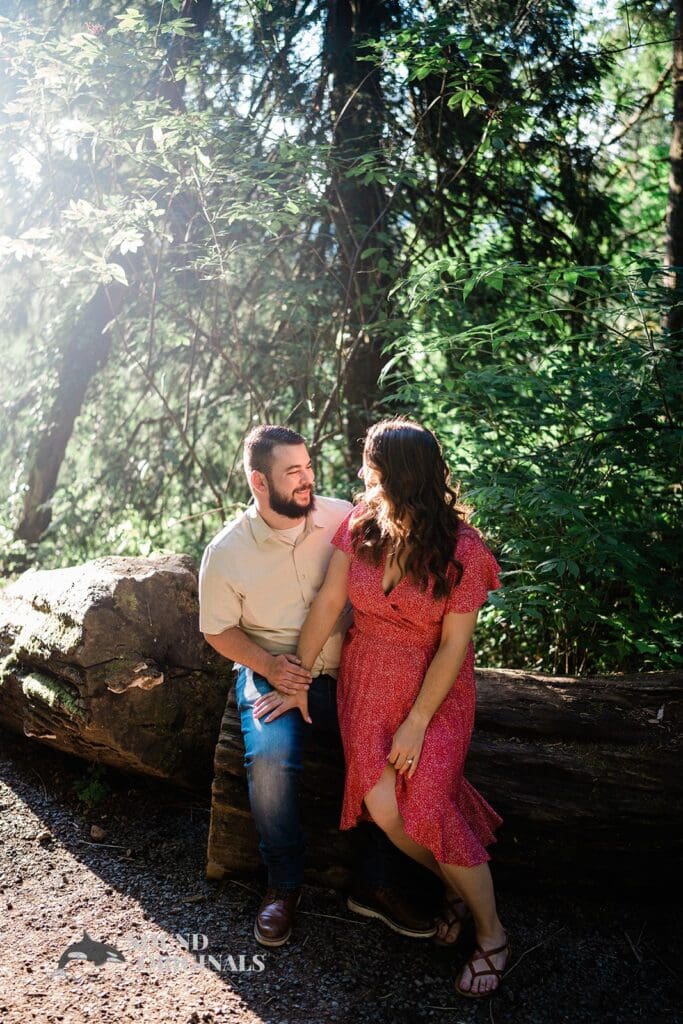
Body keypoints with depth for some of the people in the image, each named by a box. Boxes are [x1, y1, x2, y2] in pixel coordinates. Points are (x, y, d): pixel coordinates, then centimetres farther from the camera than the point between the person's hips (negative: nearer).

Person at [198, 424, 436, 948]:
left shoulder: (344, 519, -5)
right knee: (271, 759, -30)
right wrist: (266, 665, -14)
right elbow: (219, 630, 3)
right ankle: (284, 885, -4)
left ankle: (375, 883, -2)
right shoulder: (226, 552, -7)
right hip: (272, 674, -1)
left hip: (345, 670, 2)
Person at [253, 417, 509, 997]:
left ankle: (492, 933, 8)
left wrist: (417, 723, -15)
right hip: (367, 681, 4)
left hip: (436, 688, -4)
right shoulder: (362, 524, -6)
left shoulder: (462, 551, -17)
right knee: (383, 808, -12)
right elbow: (328, 603, -1)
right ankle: (459, 886, 18)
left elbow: (454, 645, -15)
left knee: (426, 808, -16)